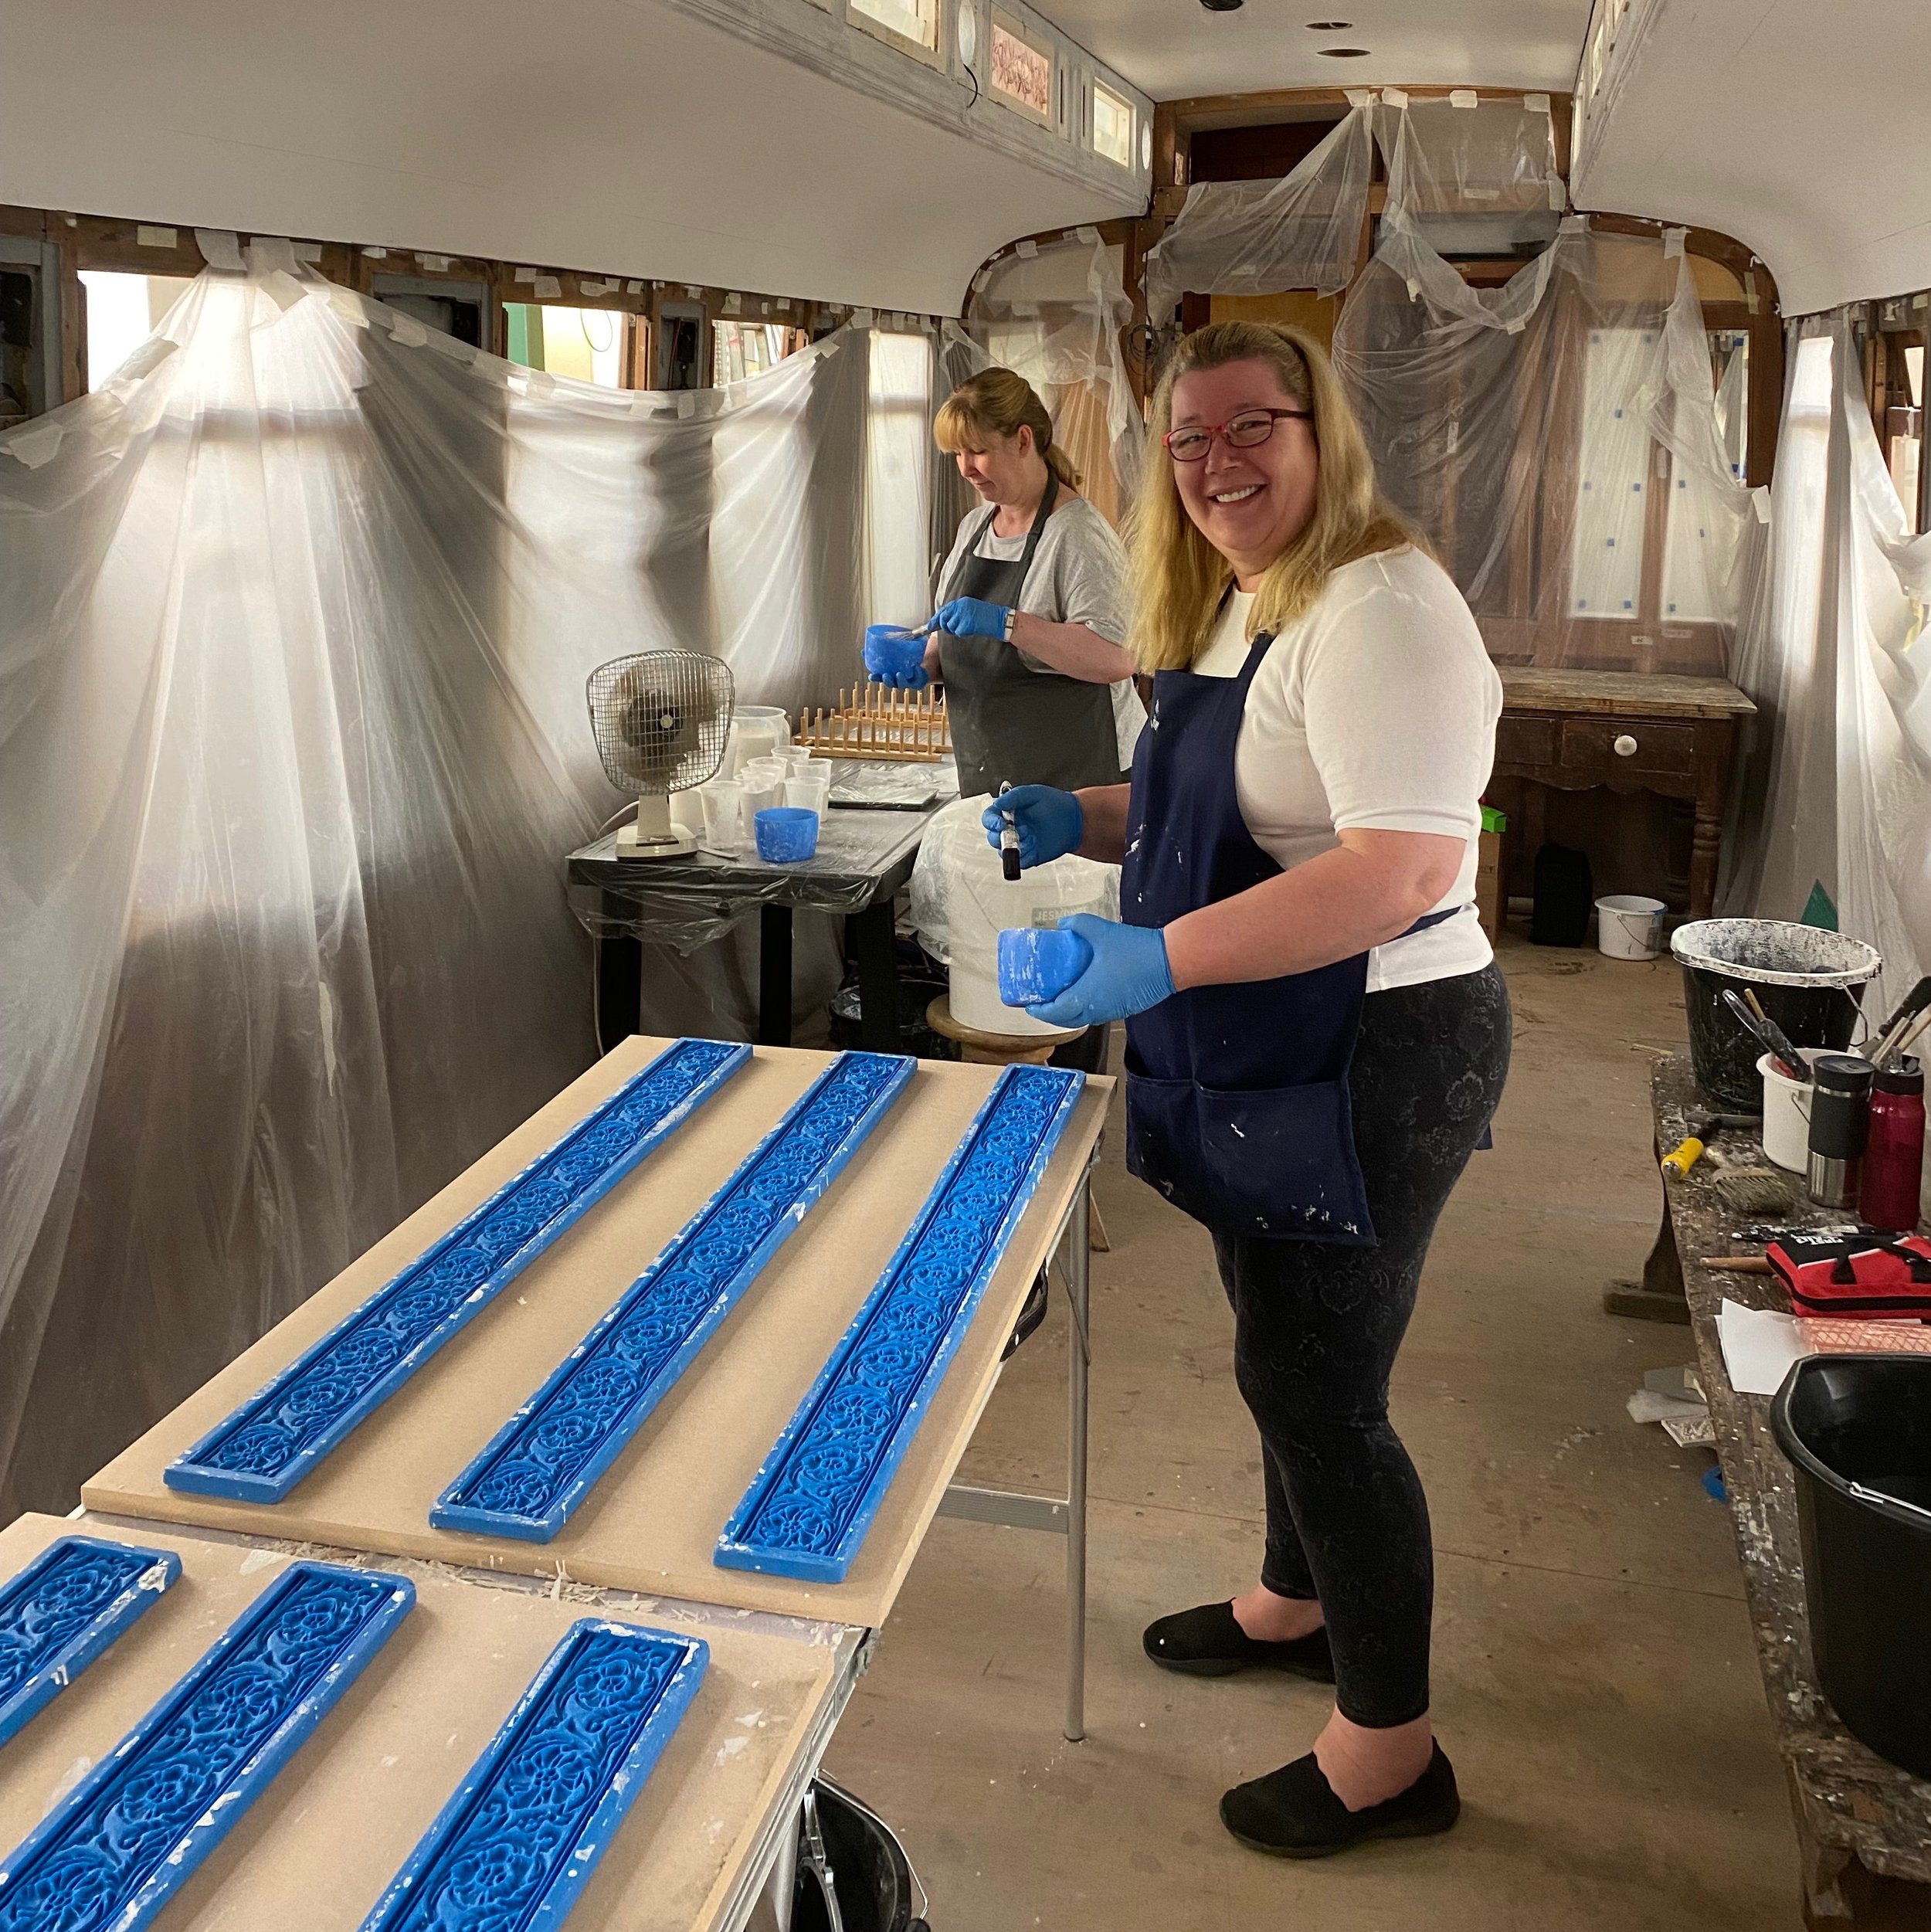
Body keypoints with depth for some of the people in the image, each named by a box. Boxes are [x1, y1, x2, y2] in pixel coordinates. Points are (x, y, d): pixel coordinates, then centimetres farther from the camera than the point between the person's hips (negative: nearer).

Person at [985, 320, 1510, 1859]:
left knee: (1318, 1389, 1)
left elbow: (1409, 869, -31)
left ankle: (1390, 1751, 20)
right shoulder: (1240, 607, 12)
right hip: (1268, 1057, 10)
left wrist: (1162, 958, -33)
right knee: (1289, 1361, 23)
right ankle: (1297, 1600, 47)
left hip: (1370, 1061, -10)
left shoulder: (1378, 609, -21)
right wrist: (1084, 820, 5)